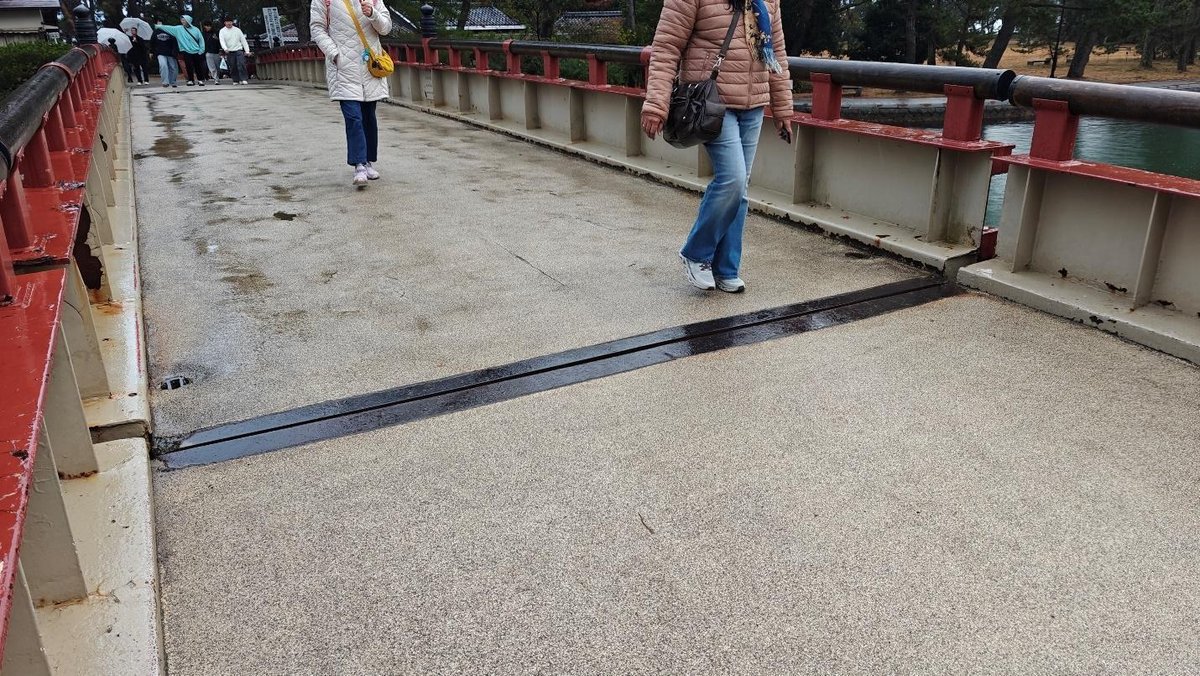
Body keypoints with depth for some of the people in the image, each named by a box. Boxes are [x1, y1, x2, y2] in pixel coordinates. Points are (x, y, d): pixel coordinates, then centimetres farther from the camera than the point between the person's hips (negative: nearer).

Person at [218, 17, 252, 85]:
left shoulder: (237, 30, 9)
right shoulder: (222, 31, 5)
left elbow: (243, 40, 9)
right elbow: (222, 41, -8)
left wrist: (247, 51, 1)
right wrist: (225, 49, -27)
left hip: (238, 50, -1)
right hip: (229, 52, 1)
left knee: (241, 64, -16)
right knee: (232, 67, 2)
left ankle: (244, 79, -16)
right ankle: (236, 80, 9)